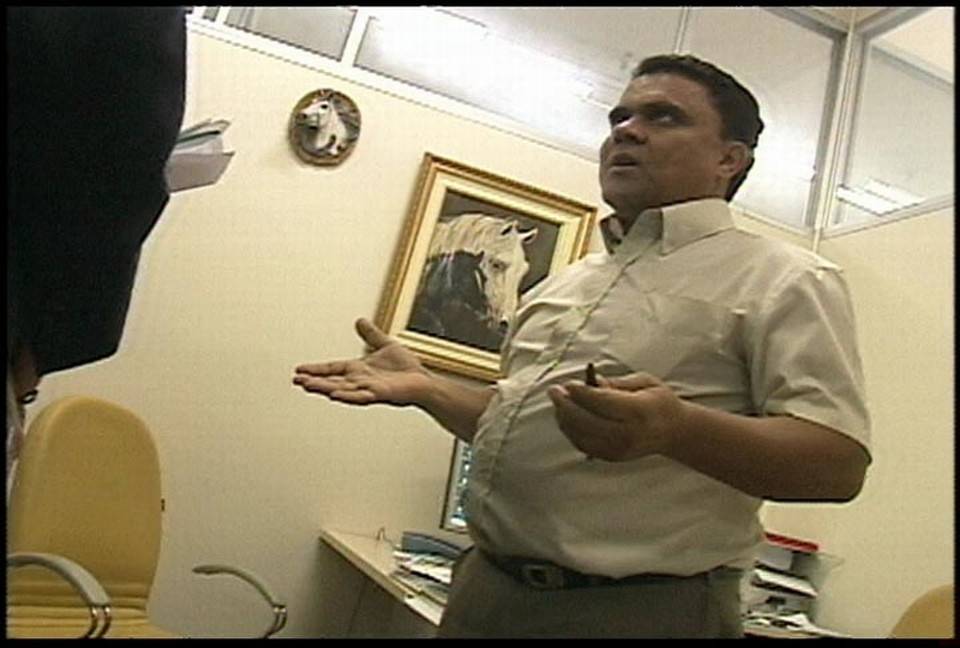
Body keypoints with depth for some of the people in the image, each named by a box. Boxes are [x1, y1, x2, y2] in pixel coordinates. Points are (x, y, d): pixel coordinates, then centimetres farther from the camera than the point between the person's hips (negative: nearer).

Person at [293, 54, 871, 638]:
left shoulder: (787, 281, -7)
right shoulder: (569, 281, 15)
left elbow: (840, 462, -16)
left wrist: (676, 427, -31)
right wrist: (425, 388, 7)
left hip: (639, 609, -6)